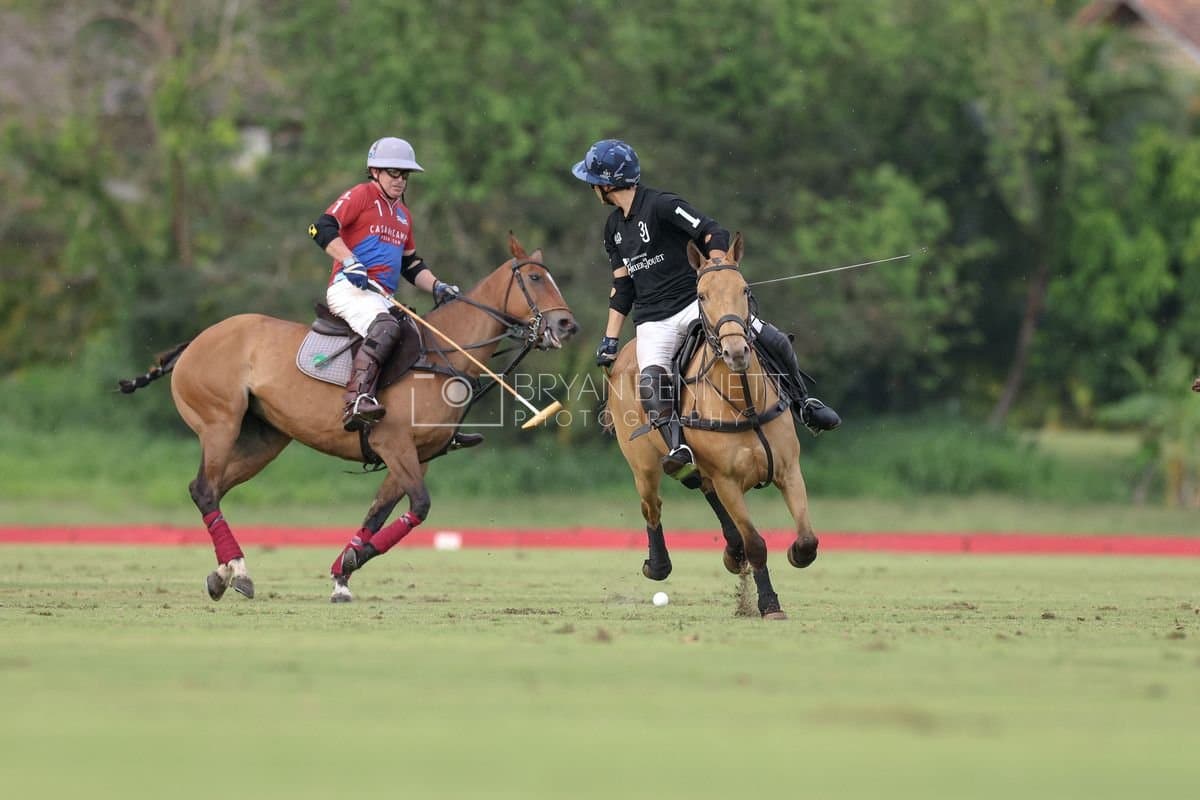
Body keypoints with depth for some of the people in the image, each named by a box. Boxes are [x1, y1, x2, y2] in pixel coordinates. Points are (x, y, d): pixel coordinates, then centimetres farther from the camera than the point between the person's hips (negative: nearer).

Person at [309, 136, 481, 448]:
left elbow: (411, 264, 31)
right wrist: (351, 263, -23)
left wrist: (437, 287, 14)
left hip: (383, 298, 9)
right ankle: (357, 401, -55)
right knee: (385, 327, -38)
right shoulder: (361, 196, 2)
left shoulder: (402, 214, 26)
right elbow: (322, 228, -12)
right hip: (349, 290, -9)